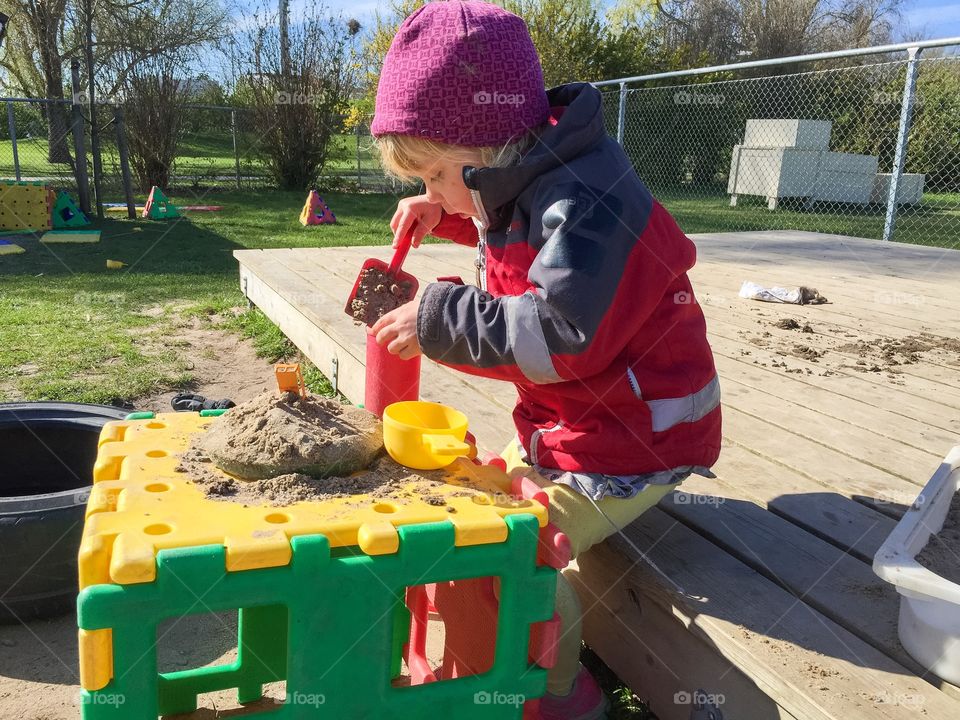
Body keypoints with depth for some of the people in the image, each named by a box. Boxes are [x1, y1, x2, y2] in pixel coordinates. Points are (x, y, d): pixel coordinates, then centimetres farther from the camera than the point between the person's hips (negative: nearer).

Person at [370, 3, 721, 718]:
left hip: (634, 441, -10)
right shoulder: (530, 186, 5)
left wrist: (439, 318, -27)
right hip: (566, 421, 10)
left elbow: (562, 336, -35)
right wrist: (448, 217, 12)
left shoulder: (585, 206, -27)